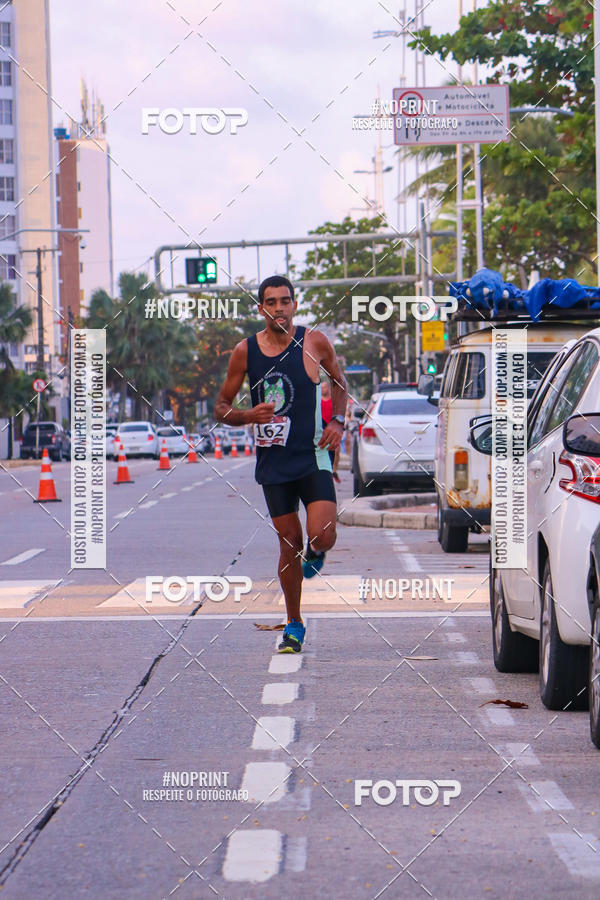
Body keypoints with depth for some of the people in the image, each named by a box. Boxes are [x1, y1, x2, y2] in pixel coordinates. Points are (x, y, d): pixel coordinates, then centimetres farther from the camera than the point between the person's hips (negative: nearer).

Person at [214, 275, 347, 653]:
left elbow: (339, 381, 15)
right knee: (289, 543, 4)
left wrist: (338, 422, 0)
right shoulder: (245, 351, -1)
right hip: (273, 461, 1)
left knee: (322, 534, -18)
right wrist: (248, 416, -15)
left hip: (313, 456, -1)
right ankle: (294, 625, 19)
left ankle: (315, 553, 21)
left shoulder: (314, 342, -3)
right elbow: (221, 408, 6)